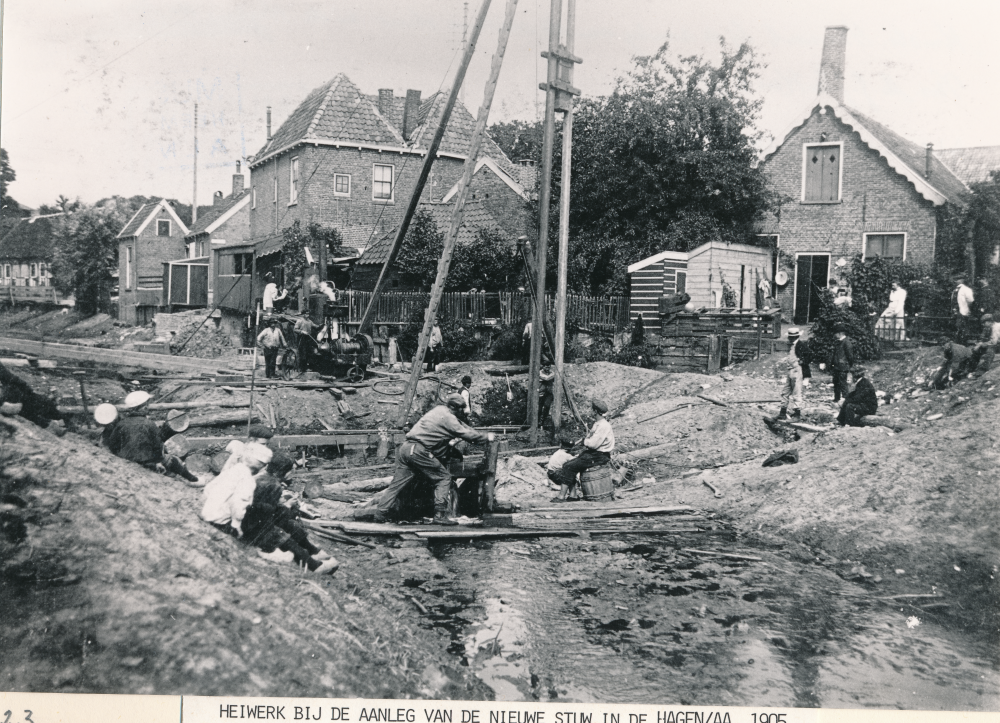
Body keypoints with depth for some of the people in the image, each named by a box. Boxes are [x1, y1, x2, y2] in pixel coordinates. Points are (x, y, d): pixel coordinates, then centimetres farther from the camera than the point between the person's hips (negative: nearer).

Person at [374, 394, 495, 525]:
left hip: (405, 447, 9)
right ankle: (440, 515, -4)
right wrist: (487, 437, 8)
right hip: (419, 451, -9)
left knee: (398, 483, 11)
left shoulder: (438, 410, 21)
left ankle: (381, 513, 11)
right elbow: (467, 434, -3)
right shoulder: (448, 418, -6)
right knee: (444, 477, 1)